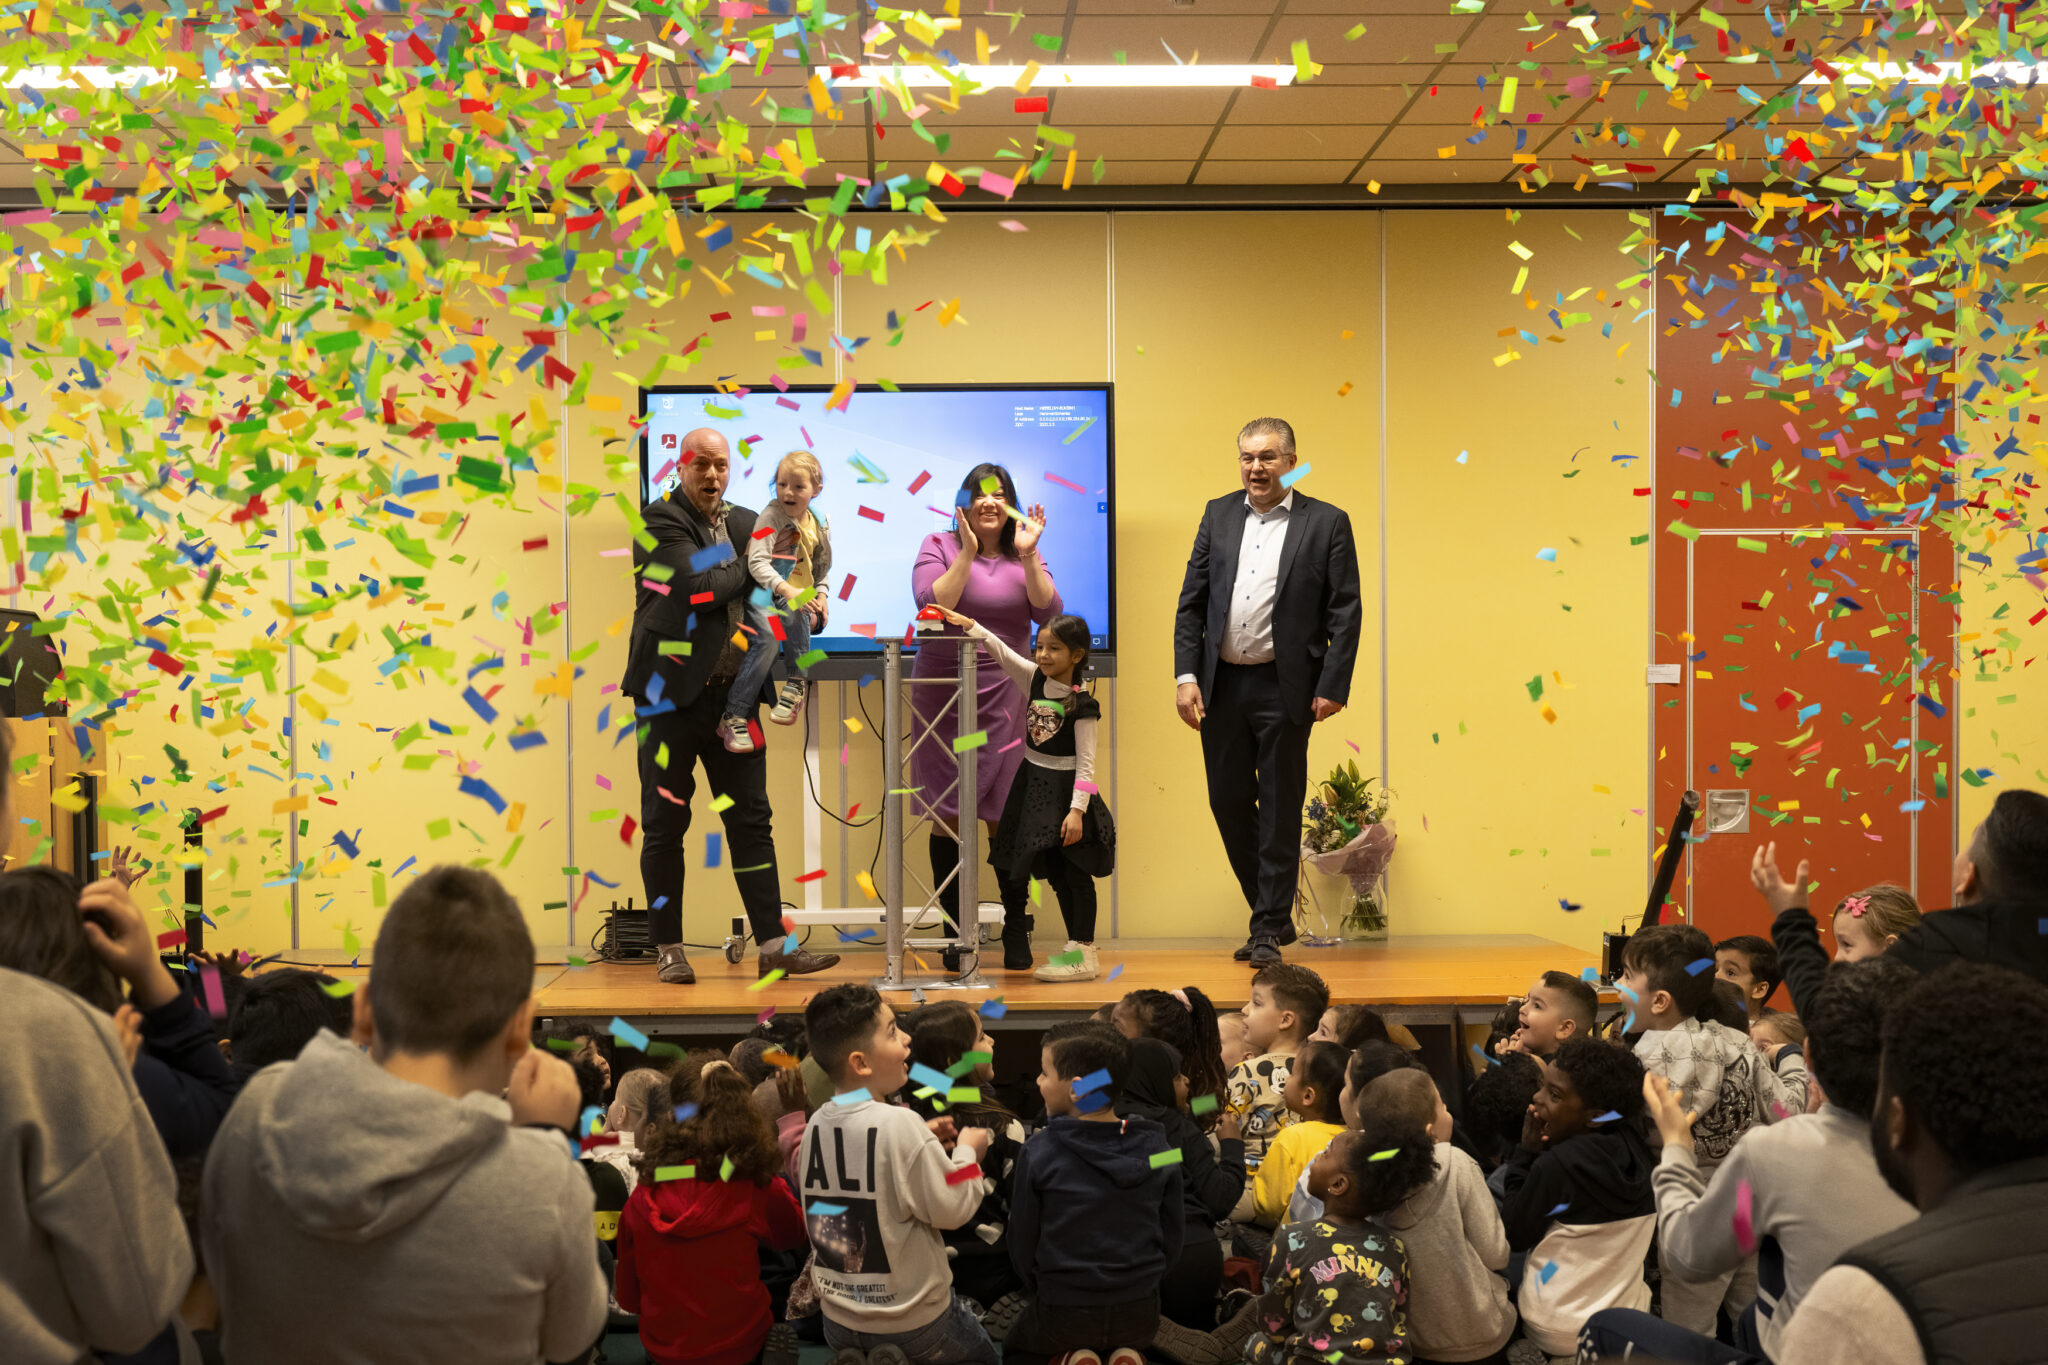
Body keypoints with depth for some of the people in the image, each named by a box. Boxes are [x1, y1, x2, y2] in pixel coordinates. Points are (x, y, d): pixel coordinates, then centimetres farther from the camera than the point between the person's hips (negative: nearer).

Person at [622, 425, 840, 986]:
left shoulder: (745, 524, 13)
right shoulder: (660, 520, -6)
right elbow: (698, 587, -19)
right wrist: (747, 570, -5)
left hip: (732, 695, 5)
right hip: (671, 692, -5)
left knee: (752, 820, 3)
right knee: (665, 824, 3)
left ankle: (773, 944, 5)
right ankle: (669, 948, 12)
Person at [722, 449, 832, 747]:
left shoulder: (820, 523, 7)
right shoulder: (772, 516, -10)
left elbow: (821, 567, 20)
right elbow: (756, 561, -20)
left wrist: (821, 595, 2)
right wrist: (786, 589, -33)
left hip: (795, 596, 4)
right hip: (763, 590, -4)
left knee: (796, 614, -32)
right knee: (766, 639, -28)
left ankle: (795, 684, -13)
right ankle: (734, 716, -22)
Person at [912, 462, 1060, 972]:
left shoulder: (1027, 555, 10)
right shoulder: (939, 547, 3)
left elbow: (1049, 615, -4)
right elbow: (931, 604, -13)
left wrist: (1028, 556, -12)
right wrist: (967, 553, -15)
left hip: (1004, 698, 1)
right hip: (943, 696, -1)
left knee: (1005, 816, -3)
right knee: (947, 813, 0)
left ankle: (1017, 927, 10)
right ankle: (955, 933, 9)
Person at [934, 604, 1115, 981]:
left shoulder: (1082, 703, -17)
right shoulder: (1035, 680, 1)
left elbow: (1086, 763, -17)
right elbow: (1001, 651, 6)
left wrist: (1077, 809, -23)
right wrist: (968, 625, -5)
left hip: (1066, 789, -7)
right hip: (1035, 785, 7)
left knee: (1075, 873, -3)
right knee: (1055, 874, 10)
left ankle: (1085, 954, 2)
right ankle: (1075, 948, 18)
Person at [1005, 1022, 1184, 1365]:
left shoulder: (1039, 1152, -16)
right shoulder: (1159, 1147, -7)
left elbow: (1023, 1241, -6)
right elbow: (1172, 1238, 2)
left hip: (1063, 1313, -2)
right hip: (1140, 1312, 2)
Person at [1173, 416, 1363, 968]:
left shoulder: (1327, 523, -1)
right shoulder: (1218, 515, 9)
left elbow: (1345, 612, -3)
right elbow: (1191, 601, 9)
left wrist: (1333, 688, -10)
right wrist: (1186, 675, 0)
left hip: (1284, 688, -4)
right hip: (1221, 686, 4)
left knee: (1280, 809, 2)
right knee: (1228, 802, 9)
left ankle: (1269, 930, 12)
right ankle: (1274, 915, 26)